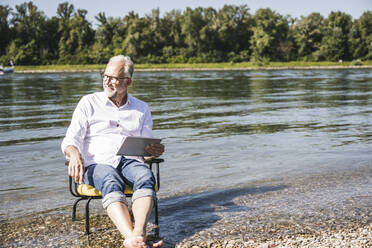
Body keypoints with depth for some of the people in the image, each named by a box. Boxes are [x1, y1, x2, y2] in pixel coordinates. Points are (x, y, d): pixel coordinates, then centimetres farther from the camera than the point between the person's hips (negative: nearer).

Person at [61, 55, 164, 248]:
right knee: (111, 182, -38)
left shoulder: (141, 108, 19)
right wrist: (74, 154, -20)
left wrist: (155, 150, -5)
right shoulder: (89, 103, 12)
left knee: (146, 177, -35)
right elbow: (71, 139, 5)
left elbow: (147, 146, 21)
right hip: (98, 163, -2)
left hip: (130, 161, 2)